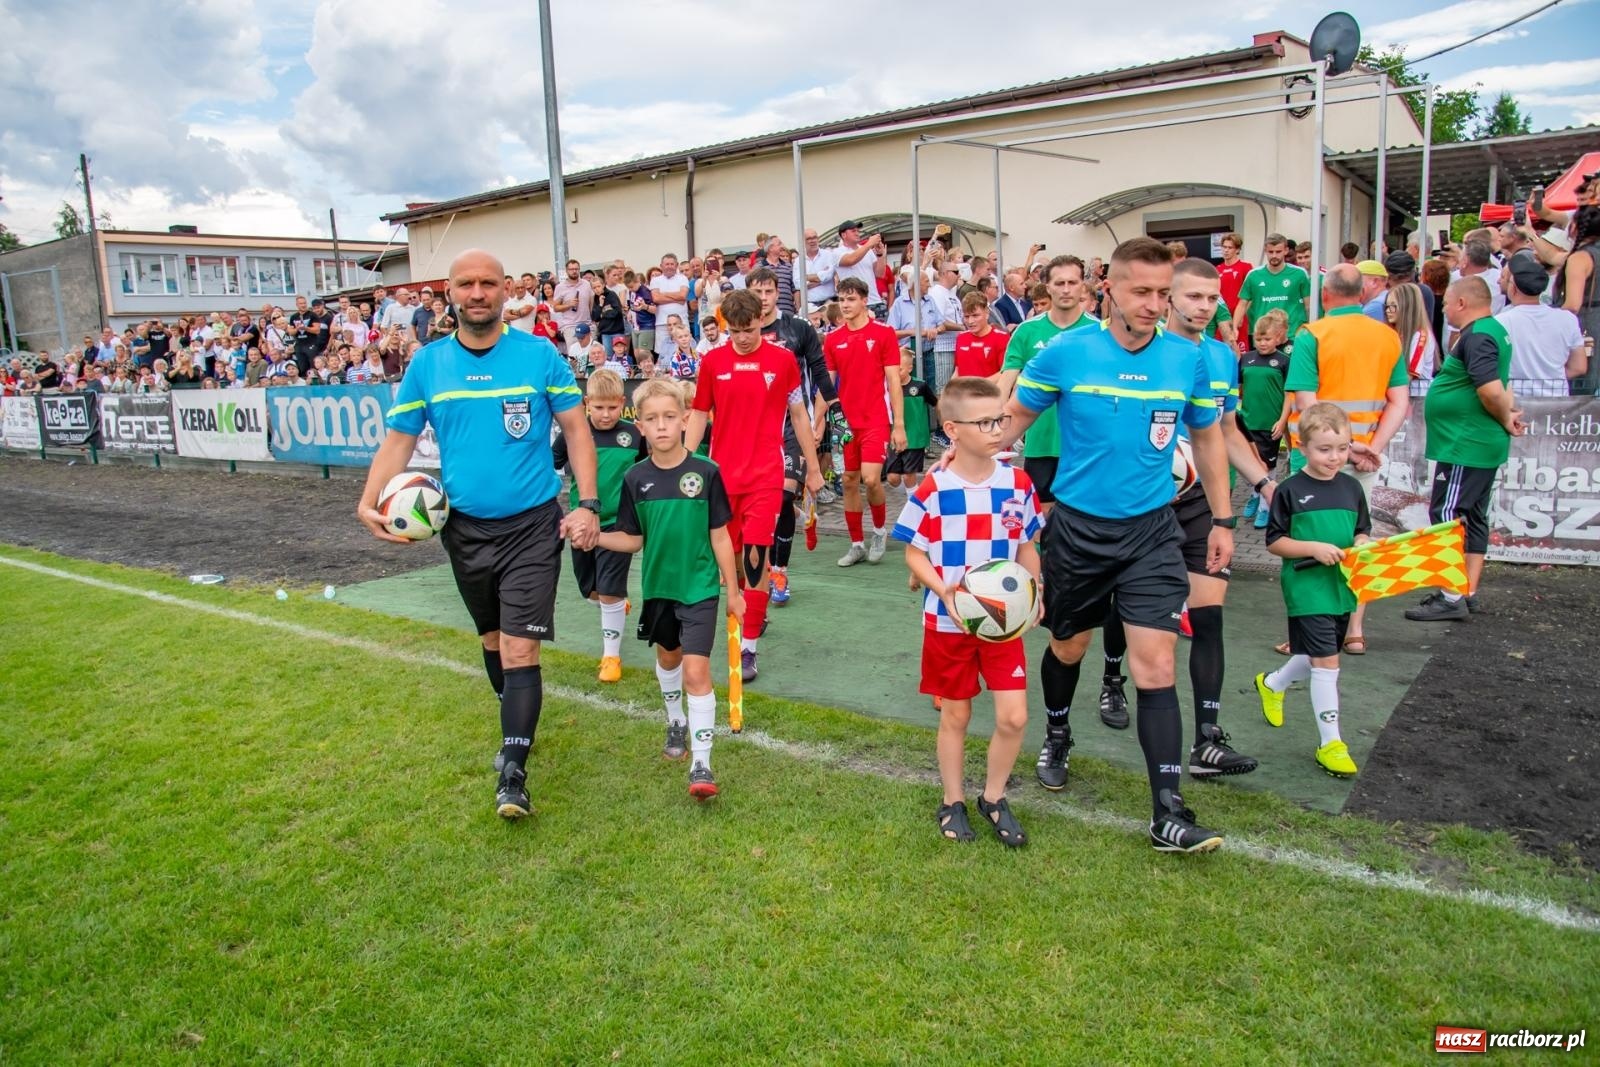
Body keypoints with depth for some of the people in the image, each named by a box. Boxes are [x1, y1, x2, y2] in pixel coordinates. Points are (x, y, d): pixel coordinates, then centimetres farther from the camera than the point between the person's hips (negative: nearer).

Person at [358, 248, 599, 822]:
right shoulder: (427, 364, 2)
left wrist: (588, 504, -9)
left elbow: (576, 429, -1)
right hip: (464, 528, 4)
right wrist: (369, 503, -10)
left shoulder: (540, 354, -5)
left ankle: (513, 771, -3)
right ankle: (516, 724, 44)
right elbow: (398, 440, 5)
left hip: (532, 525, -4)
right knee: (491, 636, 20)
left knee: (520, 648, -10)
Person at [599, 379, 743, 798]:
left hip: (700, 589, -4)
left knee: (696, 671, -10)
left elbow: (720, 535, -7)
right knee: (668, 657, 23)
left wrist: (733, 590, -2)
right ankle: (676, 723, 49)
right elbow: (633, 539, 2)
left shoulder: (705, 472, -12)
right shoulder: (636, 478, -4)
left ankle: (701, 763, -3)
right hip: (658, 587, 4)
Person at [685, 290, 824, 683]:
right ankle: (752, 614, 37)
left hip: (765, 473, -3)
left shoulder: (782, 359, -2)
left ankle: (748, 647, -4)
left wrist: (813, 467, 9)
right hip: (722, 472, 3)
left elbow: (798, 414, 6)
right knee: (728, 555, 11)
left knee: (755, 554, -10)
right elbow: (699, 415, 9)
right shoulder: (712, 361, 2)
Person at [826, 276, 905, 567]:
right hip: (845, 421, 4)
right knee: (849, 482, 7)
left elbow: (893, 380, -4)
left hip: (875, 420, -4)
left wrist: (899, 424, -8)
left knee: (870, 479, -15)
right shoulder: (833, 340, 7)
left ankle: (880, 530, 13)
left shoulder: (883, 333, -4)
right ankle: (857, 544, 19)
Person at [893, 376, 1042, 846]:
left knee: (1014, 716, 0)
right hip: (948, 623, -2)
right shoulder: (932, 490, -13)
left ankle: (993, 798, 24)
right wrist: (944, 592, -21)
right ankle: (953, 802, 32)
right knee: (955, 716, 12)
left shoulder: (1018, 484, -3)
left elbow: (1026, 547, 9)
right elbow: (914, 553, -6)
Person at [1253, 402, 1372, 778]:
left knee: (1316, 657, 19)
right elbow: (1274, 542, -7)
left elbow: (1363, 531, 15)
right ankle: (1330, 743, 0)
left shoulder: (1351, 487, 6)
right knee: (1326, 661, -8)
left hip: (1341, 587, 6)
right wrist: (1315, 548, -19)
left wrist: (1361, 547, -7)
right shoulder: (1290, 490, -8)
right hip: (1307, 588, -6)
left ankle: (1271, 684, 48)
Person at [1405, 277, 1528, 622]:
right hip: (1480, 445, 11)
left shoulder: (1476, 337, -18)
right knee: (1472, 519, 14)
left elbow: (1491, 390, -29)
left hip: (1465, 446, -11)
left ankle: (1451, 597, -7)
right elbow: (1498, 385, 21)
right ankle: (1468, 592, 21)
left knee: (1447, 517, -8)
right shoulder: (1493, 330, 16)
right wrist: (1510, 413, 5)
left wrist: (1505, 420, -12)